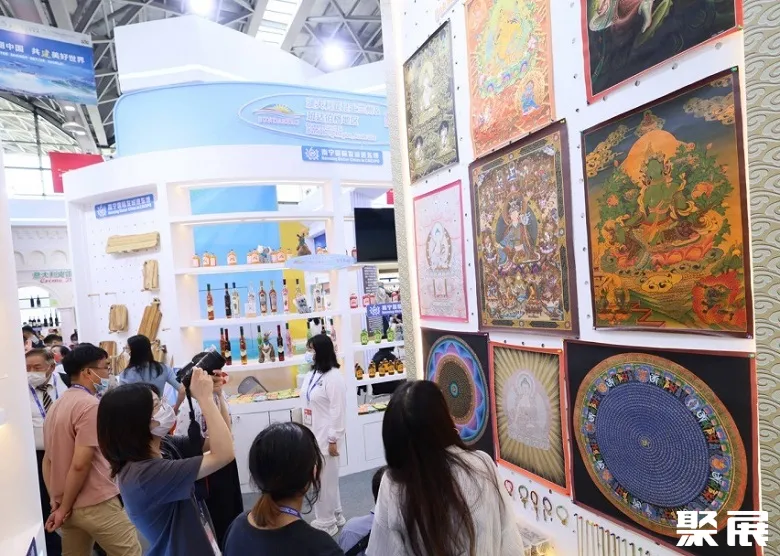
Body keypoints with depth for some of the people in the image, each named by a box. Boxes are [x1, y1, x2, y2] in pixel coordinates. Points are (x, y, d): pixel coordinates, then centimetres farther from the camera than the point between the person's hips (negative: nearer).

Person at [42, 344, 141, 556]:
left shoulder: (56, 405, 10)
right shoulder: (90, 405, -18)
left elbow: (47, 459, 13)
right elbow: (81, 464, -22)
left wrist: (56, 502, 12)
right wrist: (65, 508, -9)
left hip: (68, 506, 9)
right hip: (96, 505, -9)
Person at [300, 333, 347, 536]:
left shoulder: (333, 377, -18)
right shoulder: (311, 375, 8)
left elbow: (338, 411, -19)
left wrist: (333, 439, -17)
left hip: (325, 436, -9)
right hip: (311, 435, 9)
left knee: (325, 479, 4)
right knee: (320, 478, 19)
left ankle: (326, 522, 22)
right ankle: (334, 516, 35)